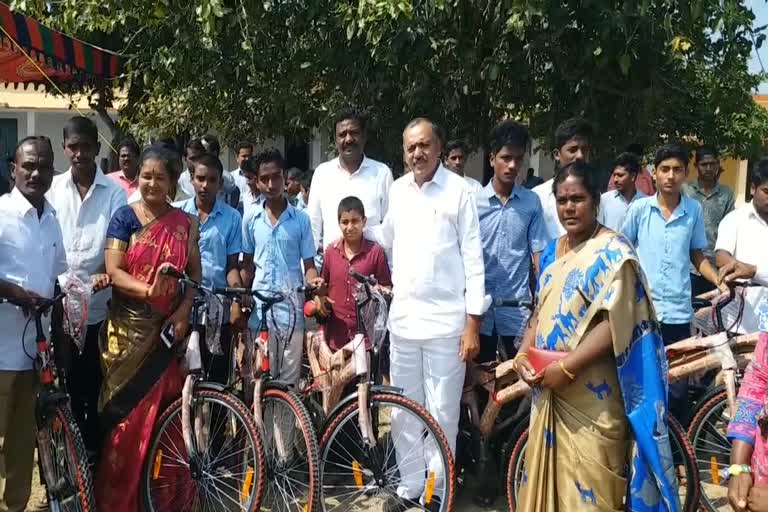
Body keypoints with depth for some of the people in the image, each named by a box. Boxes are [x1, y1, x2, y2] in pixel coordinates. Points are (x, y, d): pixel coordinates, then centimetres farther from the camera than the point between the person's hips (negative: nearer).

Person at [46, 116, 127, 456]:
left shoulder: (114, 192, -1)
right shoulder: (53, 188, 5)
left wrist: (105, 273, -21)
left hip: (99, 302, -1)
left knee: (96, 381, 7)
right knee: (65, 380, 9)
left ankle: (95, 446, 21)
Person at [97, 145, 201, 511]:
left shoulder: (185, 223, 6)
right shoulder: (124, 218, 0)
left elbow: (195, 273, 7)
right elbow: (114, 272, -8)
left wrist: (183, 311, -8)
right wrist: (148, 291, -25)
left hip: (168, 327, 2)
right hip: (128, 327, -1)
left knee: (163, 408, 3)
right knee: (124, 409, 2)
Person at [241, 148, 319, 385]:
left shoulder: (301, 219, -1)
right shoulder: (251, 218, 4)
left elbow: (308, 263, 2)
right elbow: (248, 264, 11)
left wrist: (313, 280, -19)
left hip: (292, 307, -1)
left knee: (290, 378, 8)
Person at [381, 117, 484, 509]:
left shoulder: (459, 190, -6)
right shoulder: (397, 190, 8)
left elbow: (473, 259, -7)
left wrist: (473, 324, -11)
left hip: (445, 320, -5)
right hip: (402, 317, 5)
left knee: (441, 414, 3)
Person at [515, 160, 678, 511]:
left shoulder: (612, 253, -9)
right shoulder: (552, 252, 13)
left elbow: (615, 323, -17)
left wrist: (566, 367, -20)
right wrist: (523, 354, 1)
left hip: (592, 397, -7)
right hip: (549, 391, 7)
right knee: (547, 477, 14)